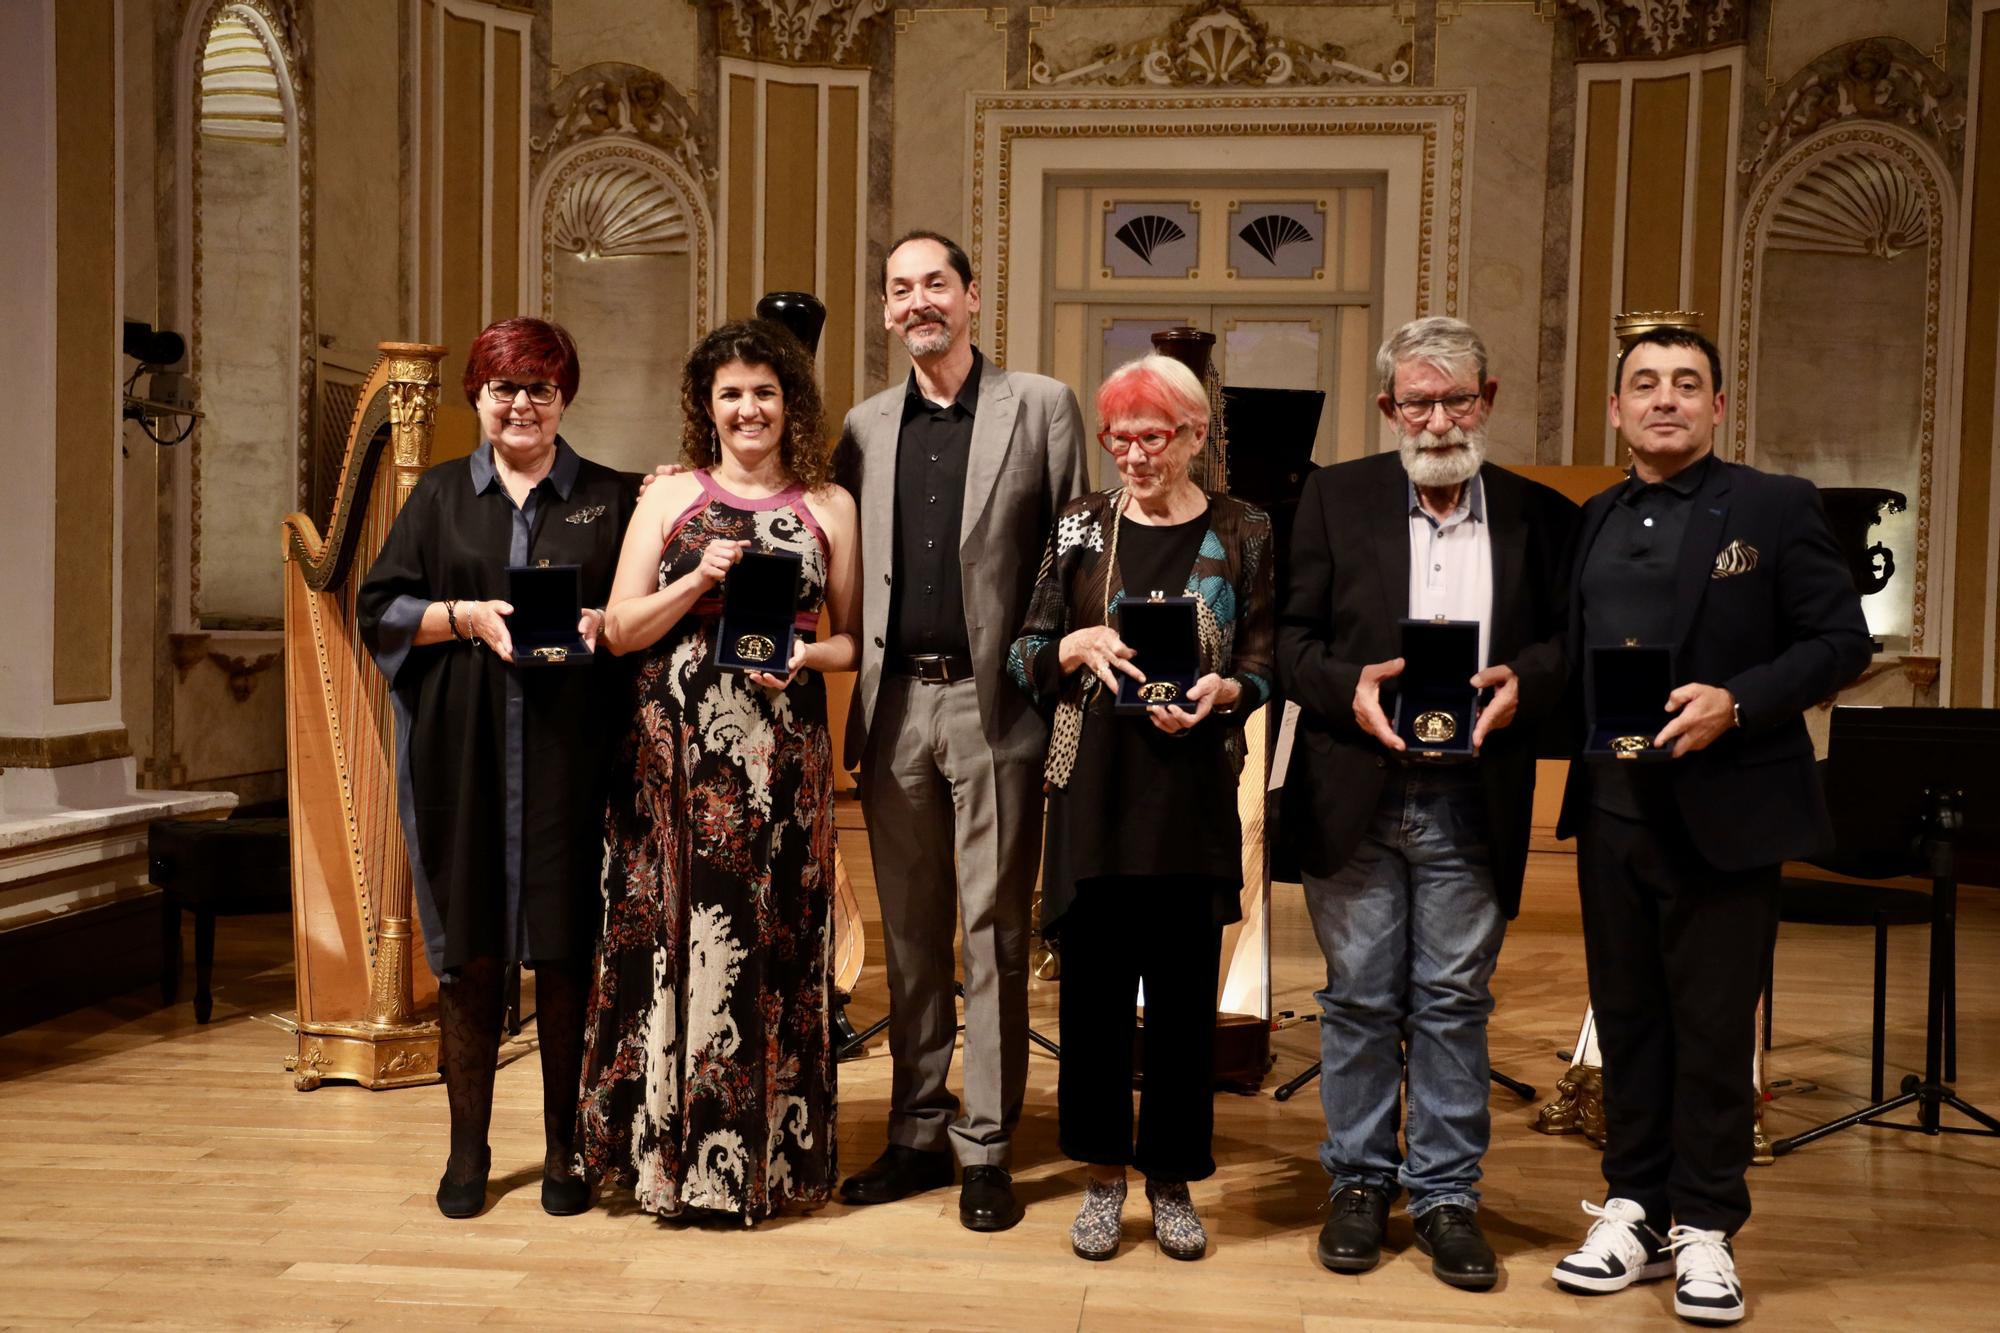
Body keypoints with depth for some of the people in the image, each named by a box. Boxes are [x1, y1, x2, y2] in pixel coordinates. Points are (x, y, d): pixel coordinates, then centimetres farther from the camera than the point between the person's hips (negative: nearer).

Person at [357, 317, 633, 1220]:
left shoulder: (610, 499, 9)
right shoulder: (441, 495, 12)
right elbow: (378, 607, 7)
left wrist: (600, 624, -13)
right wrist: (467, 617, -9)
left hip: (570, 751, -1)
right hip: (462, 754, 1)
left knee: (566, 950, 2)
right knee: (468, 951, 5)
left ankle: (565, 1148, 16)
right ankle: (468, 1147, 19)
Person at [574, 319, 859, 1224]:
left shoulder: (829, 507, 9)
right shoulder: (669, 498, 9)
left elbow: (855, 640, 9)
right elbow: (618, 631, 4)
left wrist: (804, 656, -10)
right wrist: (699, 582, -9)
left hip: (781, 751, 0)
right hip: (675, 748, 0)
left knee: (771, 942, 2)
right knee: (671, 937, 1)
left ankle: (765, 1151, 15)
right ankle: (669, 1151, 14)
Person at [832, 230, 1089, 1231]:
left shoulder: (1041, 407, 2)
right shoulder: (866, 427, 13)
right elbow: (843, 570, 14)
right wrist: (851, 703, 4)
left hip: (995, 702, -4)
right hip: (895, 705, 4)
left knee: (993, 929, 2)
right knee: (909, 929, 12)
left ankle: (986, 1148, 14)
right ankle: (917, 1133, 25)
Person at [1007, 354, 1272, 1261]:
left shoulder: (1242, 535, 4)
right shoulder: (1080, 526, 6)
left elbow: (1265, 661, 3)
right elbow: (1025, 655, 6)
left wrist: (1222, 692, -17)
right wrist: (1077, 648, -14)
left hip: (1194, 801, -1)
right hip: (1093, 794, 1)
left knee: (1184, 991, 6)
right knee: (1094, 986, 6)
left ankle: (1172, 1181, 23)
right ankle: (1103, 1176, 23)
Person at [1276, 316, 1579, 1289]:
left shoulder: (1541, 516, 6)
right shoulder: (1336, 498, 4)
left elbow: (1569, 642, 4)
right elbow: (1288, 636, 2)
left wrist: (1522, 682, -16)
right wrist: (1348, 689, -15)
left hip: (1472, 801, 0)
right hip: (1356, 796, 0)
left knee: (1454, 1002, 7)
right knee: (1359, 998, 9)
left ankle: (1446, 1193, 21)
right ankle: (1360, 1182, 25)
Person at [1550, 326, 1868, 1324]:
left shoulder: (1775, 508, -2)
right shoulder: (1591, 523, 12)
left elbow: (1841, 641, -7)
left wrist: (1736, 702, -20)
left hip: (1724, 812, -4)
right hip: (1611, 810, 4)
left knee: (1715, 1027, 4)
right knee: (1627, 1017, 12)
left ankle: (1705, 1228, 18)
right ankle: (1635, 1211, 25)